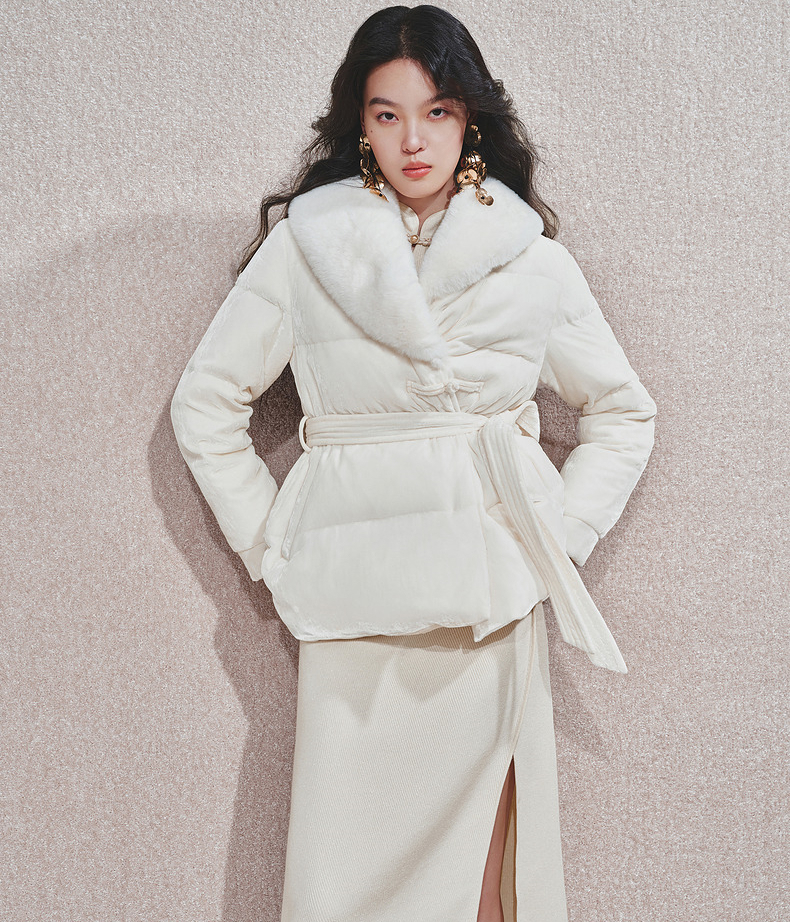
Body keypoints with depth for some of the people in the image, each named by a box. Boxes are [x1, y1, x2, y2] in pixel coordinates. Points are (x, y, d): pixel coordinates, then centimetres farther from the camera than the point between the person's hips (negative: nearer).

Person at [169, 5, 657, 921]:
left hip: (493, 600, 1)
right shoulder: (304, 240, 2)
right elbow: (205, 402, 7)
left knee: (482, 843, 7)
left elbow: (624, 410, 16)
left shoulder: (533, 256, 6)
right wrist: (271, 545, 3)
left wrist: (561, 534, 6)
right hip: (352, 604, -1)